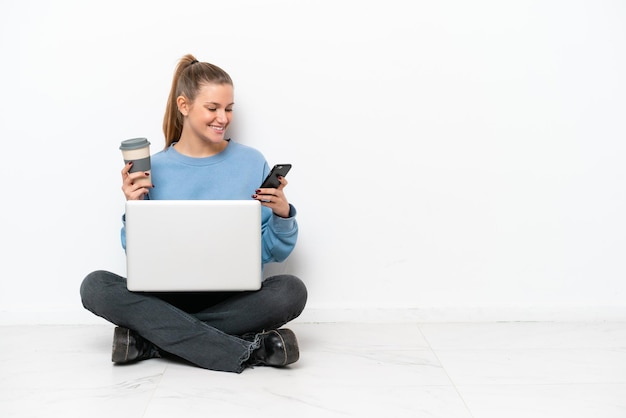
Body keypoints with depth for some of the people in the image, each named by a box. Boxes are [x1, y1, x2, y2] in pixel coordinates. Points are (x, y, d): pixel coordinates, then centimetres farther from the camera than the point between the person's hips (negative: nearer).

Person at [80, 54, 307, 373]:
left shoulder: (252, 162, 3)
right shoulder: (154, 168, 3)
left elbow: (275, 253, 5)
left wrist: (282, 214, -13)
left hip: (233, 298, 0)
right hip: (168, 296, 1)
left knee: (291, 290, -29)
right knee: (95, 286, -25)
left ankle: (154, 339, -23)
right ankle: (247, 351, -30)